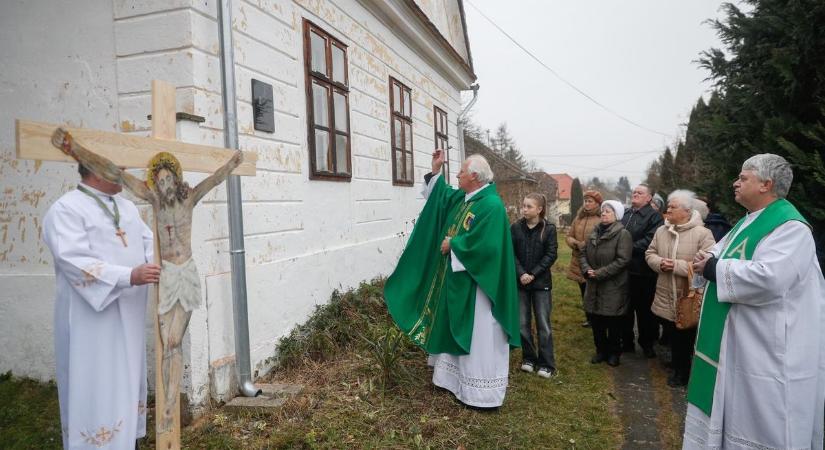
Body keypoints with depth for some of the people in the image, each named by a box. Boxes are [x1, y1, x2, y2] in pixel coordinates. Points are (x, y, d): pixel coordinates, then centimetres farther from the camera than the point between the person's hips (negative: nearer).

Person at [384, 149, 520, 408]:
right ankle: (454, 378, 33)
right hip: (457, 278, 10)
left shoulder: (491, 205, -20)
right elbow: (440, 193, 27)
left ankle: (482, 392, 12)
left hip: (476, 282, -10)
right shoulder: (461, 198, 8)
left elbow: (483, 242, -29)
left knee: (478, 336, 0)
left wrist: (452, 244, -17)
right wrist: (436, 170, 14)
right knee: (455, 330, 19)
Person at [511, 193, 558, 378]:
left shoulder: (549, 228, -4)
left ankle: (546, 364, 13)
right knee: (523, 323, 7)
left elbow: (551, 255, -7)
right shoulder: (515, 228, 0)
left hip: (541, 282, -2)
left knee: (543, 324, 2)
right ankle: (528, 358, 23)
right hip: (520, 282, 2)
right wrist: (521, 274, -15)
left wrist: (533, 274, -14)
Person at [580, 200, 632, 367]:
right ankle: (601, 350, 29)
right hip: (594, 286, 6)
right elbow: (583, 254, 9)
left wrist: (600, 273, -21)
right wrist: (587, 270, -11)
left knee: (613, 323, 8)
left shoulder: (623, 234, -11)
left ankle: (614, 352, 26)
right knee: (596, 322, 12)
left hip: (614, 287, -6)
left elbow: (622, 260, -20)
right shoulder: (595, 232, 10)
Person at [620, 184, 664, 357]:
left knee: (644, 309, 8)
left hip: (643, 271, -5)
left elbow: (649, 241, -18)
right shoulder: (625, 215, 14)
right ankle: (627, 342, 25)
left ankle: (646, 343, 24)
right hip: (624, 269, 5)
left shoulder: (654, 216, -5)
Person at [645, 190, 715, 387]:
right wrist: (660, 263, -11)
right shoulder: (661, 231, 6)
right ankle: (679, 368, 37)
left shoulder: (702, 233, -14)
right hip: (666, 298, 6)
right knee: (672, 336, 18)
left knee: (688, 338, 9)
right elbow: (650, 254, 11)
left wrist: (677, 265, -23)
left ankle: (685, 372, 28)